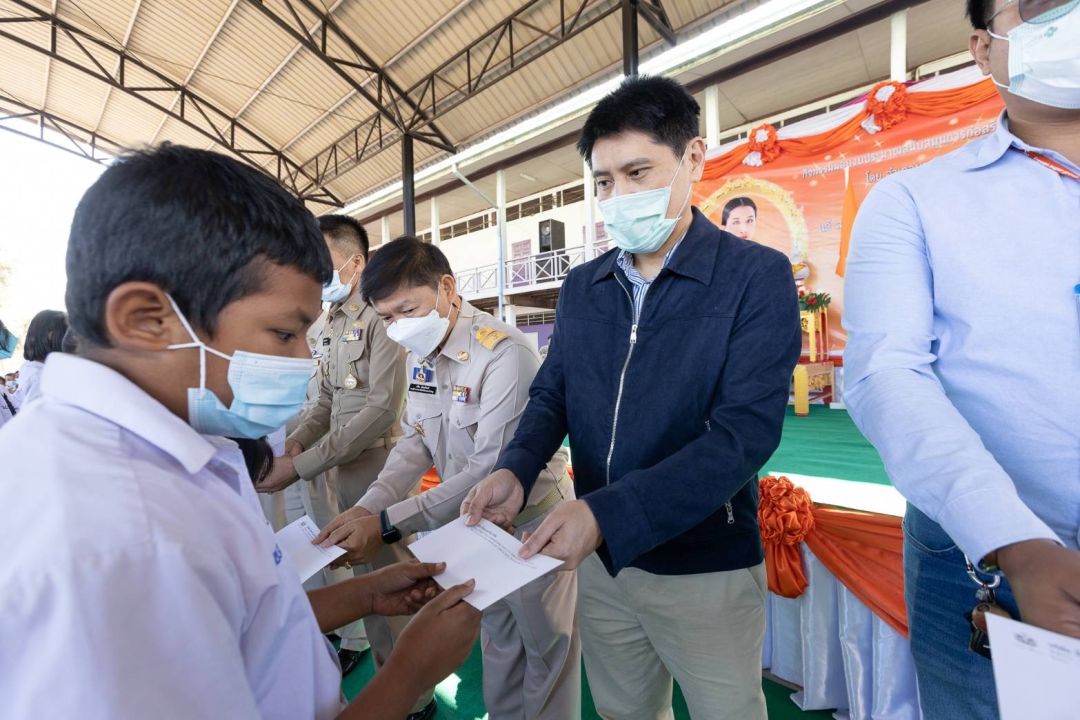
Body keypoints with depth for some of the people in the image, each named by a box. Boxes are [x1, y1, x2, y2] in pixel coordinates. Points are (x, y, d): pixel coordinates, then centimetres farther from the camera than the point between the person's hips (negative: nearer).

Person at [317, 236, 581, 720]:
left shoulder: (504, 353, -28)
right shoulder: (419, 356, -2)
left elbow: (491, 470, -29)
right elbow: (415, 442, 3)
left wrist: (387, 526, -28)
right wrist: (366, 508, -11)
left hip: (529, 521, -6)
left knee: (545, 647, 17)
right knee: (497, 639, 27)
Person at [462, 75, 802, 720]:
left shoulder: (757, 276, -13)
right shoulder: (581, 287, 2)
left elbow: (746, 432, -22)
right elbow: (552, 393, 5)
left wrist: (606, 514, -30)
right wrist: (516, 470, -14)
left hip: (707, 569, -3)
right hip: (600, 561, 4)